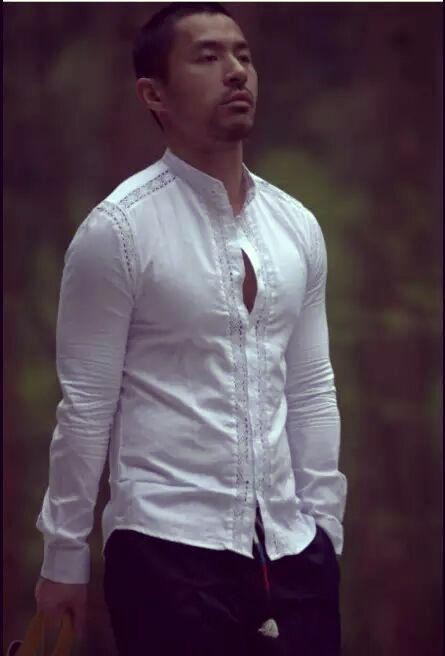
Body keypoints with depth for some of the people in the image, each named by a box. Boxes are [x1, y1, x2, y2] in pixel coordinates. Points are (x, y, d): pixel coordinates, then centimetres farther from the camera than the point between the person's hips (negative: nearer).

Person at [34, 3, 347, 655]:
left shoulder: (297, 227, 8)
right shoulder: (120, 229, -8)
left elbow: (312, 391, 12)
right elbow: (87, 404, -6)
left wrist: (325, 526, 10)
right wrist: (64, 553, -4)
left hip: (291, 548, 5)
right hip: (168, 551, -5)